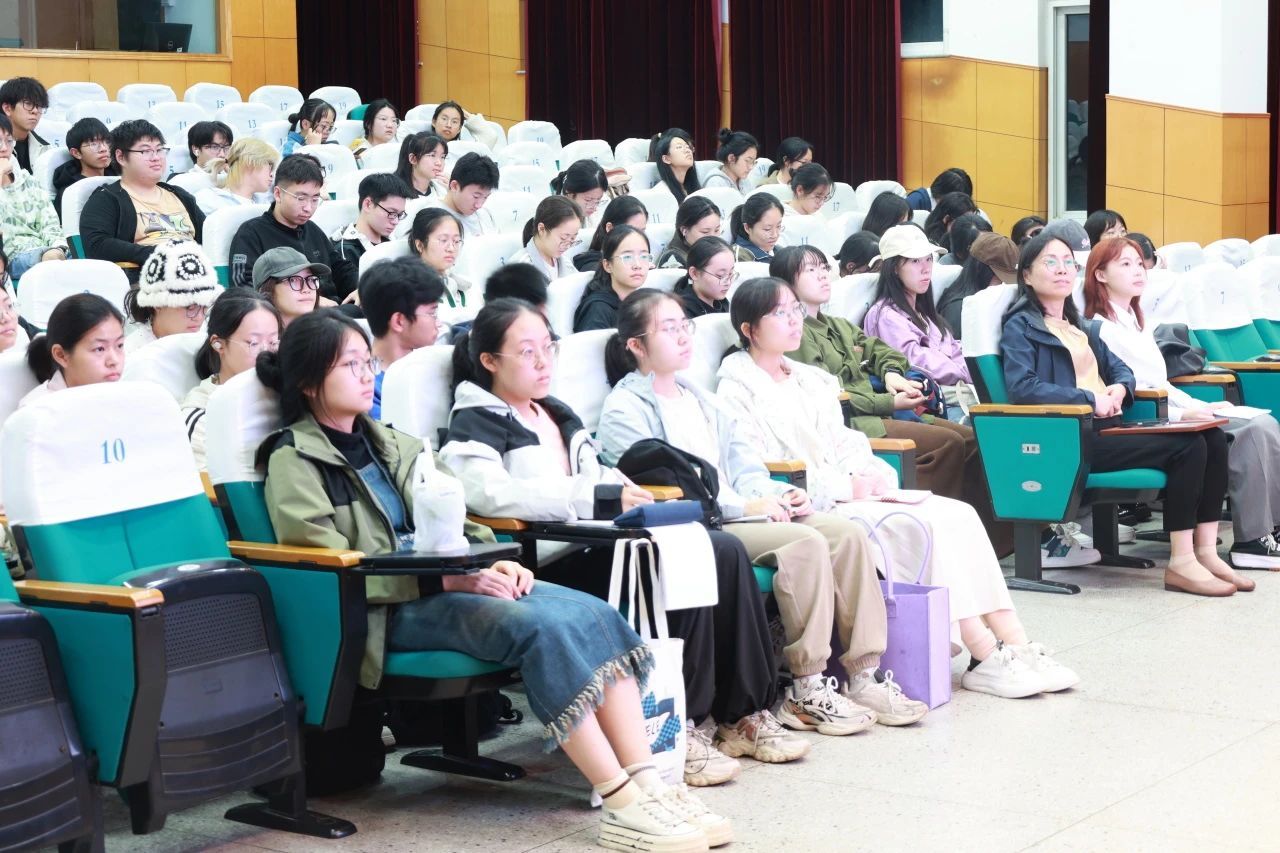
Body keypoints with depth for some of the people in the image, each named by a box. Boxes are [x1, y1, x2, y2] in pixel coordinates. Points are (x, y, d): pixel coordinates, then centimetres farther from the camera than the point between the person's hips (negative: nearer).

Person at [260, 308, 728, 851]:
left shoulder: (389, 444, 21)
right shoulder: (294, 462, -1)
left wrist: (492, 559, -1)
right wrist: (447, 579, -19)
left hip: (443, 583, 7)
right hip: (383, 613, -7)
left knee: (593, 613, -17)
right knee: (543, 627, -30)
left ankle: (646, 781, -25)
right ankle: (622, 807, -31)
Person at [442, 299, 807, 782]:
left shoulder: (558, 414, 26)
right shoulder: (476, 424, -1)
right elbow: (489, 492, -21)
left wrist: (623, 490, 9)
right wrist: (601, 498, -23)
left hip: (597, 543, 8)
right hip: (548, 564, -8)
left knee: (723, 551, -14)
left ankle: (746, 713, -9)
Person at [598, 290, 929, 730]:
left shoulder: (697, 398, 24)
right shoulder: (625, 410, -3)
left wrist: (774, 494, -3)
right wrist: (745, 507, -17)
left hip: (738, 513, 8)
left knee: (847, 533, -12)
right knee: (805, 542, -28)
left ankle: (863, 676, -13)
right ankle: (806, 692, -24)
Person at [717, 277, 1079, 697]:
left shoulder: (812, 379, 22)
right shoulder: (738, 388, -3)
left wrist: (867, 476, -4)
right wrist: (844, 486, -15)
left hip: (851, 492, 8)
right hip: (805, 506, -8)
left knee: (959, 514, -14)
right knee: (919, 525, -27)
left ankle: (1016, 645, -19)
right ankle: (985, 658, -23)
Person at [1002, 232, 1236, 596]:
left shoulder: (1080, 326, 26)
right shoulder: (1020, 326, 1)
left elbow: (1120, 368, 24)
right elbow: (1021, 387, -14)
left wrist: (1119, 389, -1)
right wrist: (1091, 399, -18)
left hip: (1106, 425, 8)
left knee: (1213, 438, -10)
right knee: (1186, 446, -23)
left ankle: (1205, 549, -10)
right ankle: (1181, 563, -20)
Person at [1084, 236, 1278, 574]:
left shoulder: (1136, 322, 22)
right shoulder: (1100, 329, -7)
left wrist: (1202, 407, 7)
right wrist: (1182, 414, -18)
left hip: (1165, 414, 9)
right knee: (1250, 435, -22)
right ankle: (1252, 541, -20)